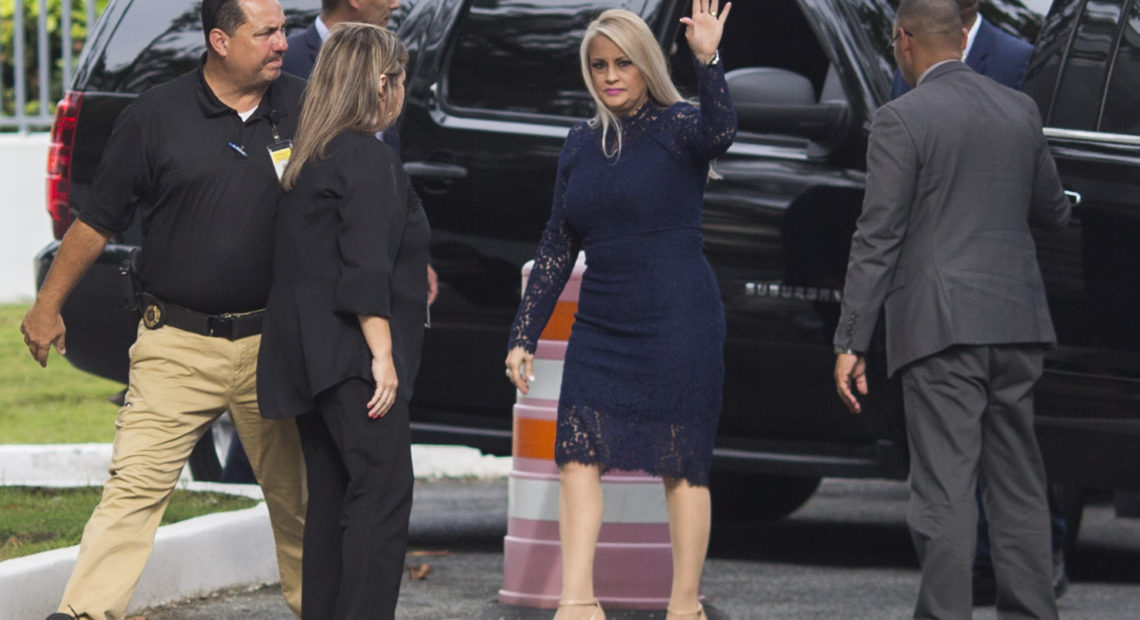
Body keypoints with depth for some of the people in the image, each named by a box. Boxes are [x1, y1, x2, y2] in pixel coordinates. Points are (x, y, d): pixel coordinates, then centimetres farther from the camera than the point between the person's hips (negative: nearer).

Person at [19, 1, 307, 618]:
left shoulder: (303, 109, 5)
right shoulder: (157, 116, -2)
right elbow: (97, 219, 4)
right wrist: (48, 304, 7)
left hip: (271, 342, 3)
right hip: (178, 344, -3)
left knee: (297, 492, 9)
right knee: (136, 484, -10)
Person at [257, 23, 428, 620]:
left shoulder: (308, 160, 16)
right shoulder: (369, 158, -12)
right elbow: (366, 270, -18)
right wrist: (383, 354, -17)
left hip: (310, 360, 9)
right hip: (352, 358, -9)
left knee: (332, 498, 11)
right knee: (383, 494, -10)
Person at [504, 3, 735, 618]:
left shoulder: (677, 127, -5)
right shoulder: (581, 143, 11)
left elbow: (719, 131, -30)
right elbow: (557, 246, 14)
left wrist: (708, 60, -45)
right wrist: (524, 334, 10)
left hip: (677, 323, -5)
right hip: (601, 325, 5)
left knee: (681, 464, -1)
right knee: (576, 452, -7)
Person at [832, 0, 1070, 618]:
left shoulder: (902, 121, -8)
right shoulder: (1019, 110, 9)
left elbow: (877, 238, -10)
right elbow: (1052, 211, 20)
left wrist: (850, 343, -7)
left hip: (942, 328, -6)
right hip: (1017, 322, 6)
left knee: (944, 491, -6)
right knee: (1019, 485, 12)